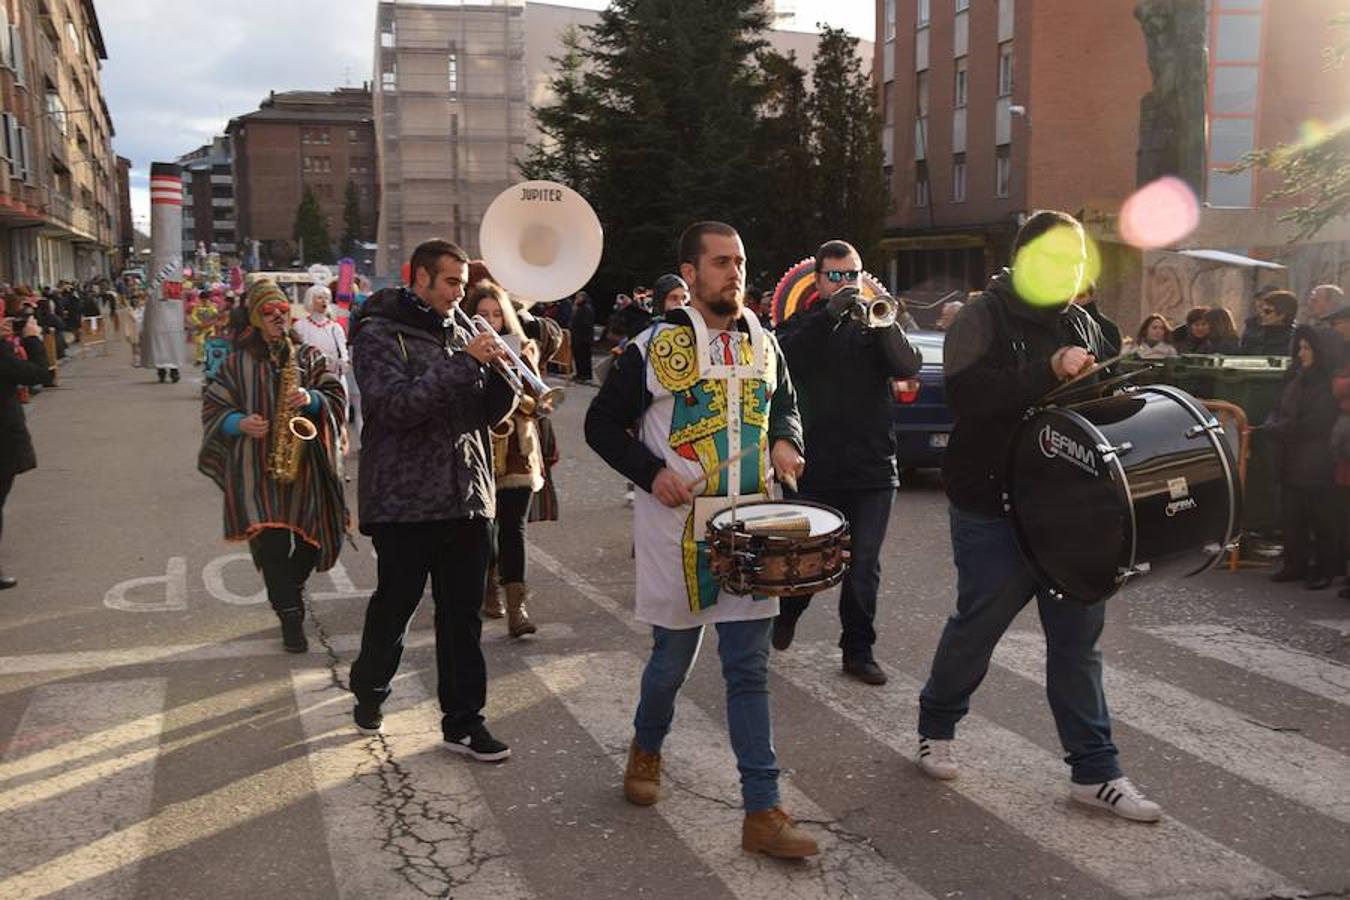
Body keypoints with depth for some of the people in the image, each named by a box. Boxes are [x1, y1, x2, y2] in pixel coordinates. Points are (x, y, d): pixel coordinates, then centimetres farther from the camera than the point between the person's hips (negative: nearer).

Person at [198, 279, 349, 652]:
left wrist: (313, 400, -16)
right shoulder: (237, 362, 8)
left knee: (311, 541, 6)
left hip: (305, 463, 2)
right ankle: (291, 616, -3)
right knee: (270, 540, -13)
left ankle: (289, 590, 37)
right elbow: (213, 407, 9)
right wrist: (238, 423, -10)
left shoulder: (309, 357, 10)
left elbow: (336, 398, 5)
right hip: (256, 464, -2)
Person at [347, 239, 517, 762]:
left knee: (463, 615, 7)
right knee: (394, 607, 9)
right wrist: (463, 363, -22)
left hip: (467, 500, 5)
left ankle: (463, 721, 15)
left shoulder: (459, 335, 14)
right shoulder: (379, 335, -4)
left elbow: (489, 413, 11)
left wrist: (505, 372, -8)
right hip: (405, 500, -5)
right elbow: (396, 407, -20)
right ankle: (369, 692, 34)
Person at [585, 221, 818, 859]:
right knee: (674, 656, 10)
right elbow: (603, 424, -1)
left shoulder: (763, 344, 8)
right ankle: (646, 750, 41)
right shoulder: (655, 346, -6)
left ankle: (763, 813, 7)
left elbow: (785, 404, 23)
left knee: (749, 668, 3)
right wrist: (652, 472, -15)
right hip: (679, 528, -3)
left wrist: (785, 440, 1)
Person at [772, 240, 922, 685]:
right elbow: (786, 355, -18)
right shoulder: (804, 325, 4)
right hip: (816, 468, -1)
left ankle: (858, 650, 17)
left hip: (873, 468, 1)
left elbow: (908, 366, -8)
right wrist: (831, 313, -25)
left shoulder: (873, 323, 9)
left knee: (864, 568, 5)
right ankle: (787, 612, 39)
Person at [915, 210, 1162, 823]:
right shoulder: (984, 318, -9)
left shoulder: (1081, 325, 11)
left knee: (1078, 634, 6)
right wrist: (1048, 371, -31)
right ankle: (935, 727, 31)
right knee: (976, 627, 7)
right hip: (992, 508, -5)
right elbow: (966, 393, -24)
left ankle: (1095, 772, 14)